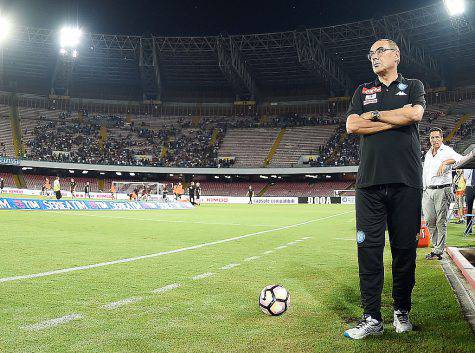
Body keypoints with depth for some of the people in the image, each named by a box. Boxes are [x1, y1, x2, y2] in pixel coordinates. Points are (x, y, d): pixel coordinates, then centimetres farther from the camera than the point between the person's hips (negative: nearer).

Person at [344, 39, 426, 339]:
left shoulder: (413, 86, 16)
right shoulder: (363, 91, 21)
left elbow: (415, 114, -7)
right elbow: (352, 126, 3)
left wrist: (375, 115, 1)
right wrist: (396, 118, -1)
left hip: (406, 181, -1)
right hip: (370, 180, 1)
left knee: (405, 249, 2)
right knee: (369, 249, -3)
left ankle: (401, 311, 19)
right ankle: (372, 318, 3)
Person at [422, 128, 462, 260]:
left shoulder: (447, 151, 1)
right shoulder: (428, 154, 20)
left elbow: (460, 159, -18)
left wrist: (445, 162, -29)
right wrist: (423, 190, 20)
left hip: (443, 190, -6)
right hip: (428, 191, 6)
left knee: (441, 222, -5)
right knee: (429, 221, 4)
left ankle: (438, 251, -2)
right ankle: (436, 245, 17)